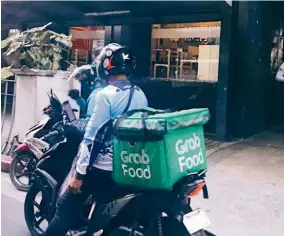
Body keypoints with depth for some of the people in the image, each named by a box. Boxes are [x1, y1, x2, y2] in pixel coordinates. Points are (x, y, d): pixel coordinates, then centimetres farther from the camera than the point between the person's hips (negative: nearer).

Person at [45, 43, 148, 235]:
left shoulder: (106, 95, -15)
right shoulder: (141, 95, 4)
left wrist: (79, 174, -11)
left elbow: (92, 136, -16)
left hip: (102, 168, -6)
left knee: (66, 208, 6)